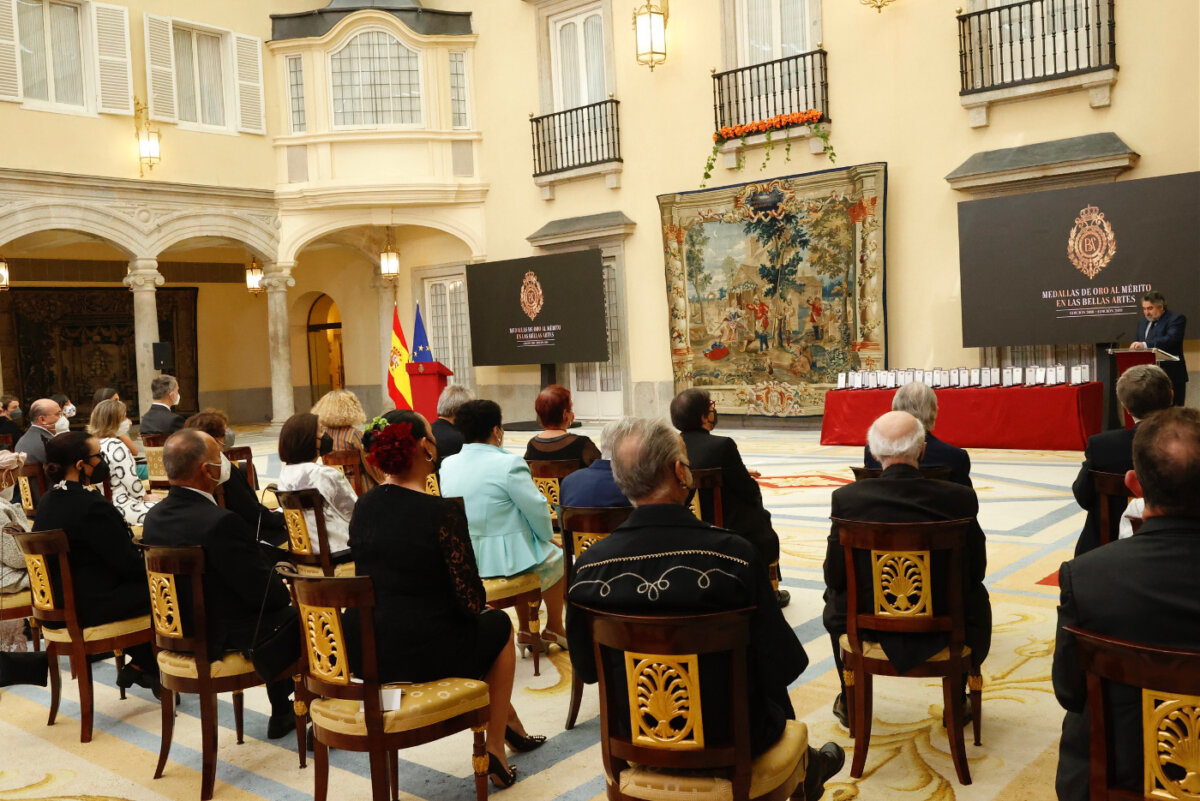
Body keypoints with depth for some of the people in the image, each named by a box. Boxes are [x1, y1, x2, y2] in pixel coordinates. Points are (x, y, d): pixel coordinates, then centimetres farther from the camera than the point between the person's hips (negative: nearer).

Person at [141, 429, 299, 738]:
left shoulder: (155, 516, -3)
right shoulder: (220, 522, -30)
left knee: (279, 610, 26)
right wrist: (285, 589, 0)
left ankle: (282, 714, 34)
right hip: (226, 640, -8)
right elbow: (264, 592, -23)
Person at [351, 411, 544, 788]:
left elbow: (372, 582, 11)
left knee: (478, 620, 31)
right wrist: (481, 607, 8)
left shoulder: (362, 509, -1)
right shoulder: (442, 512, -19)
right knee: (499, 625, 25)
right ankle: (495, 746, 30)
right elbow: (469, 601, -17)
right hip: (427, 656, -6)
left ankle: (511, 724, 44)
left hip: (369, 654, 6)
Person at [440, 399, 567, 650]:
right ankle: (554, 630, 38)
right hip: (504, 559, -7)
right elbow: (537, 510, -16)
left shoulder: (447, 465, 1)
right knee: (555, 557, 23)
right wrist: (547, 535, 5)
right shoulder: (509, 464, -20)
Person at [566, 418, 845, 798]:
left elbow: (587, 670, -3)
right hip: (731, 738, -3)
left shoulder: (589, 564, -17)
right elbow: (783, 665, -18)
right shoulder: (733, 554, -26)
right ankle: (804, 769, 54)